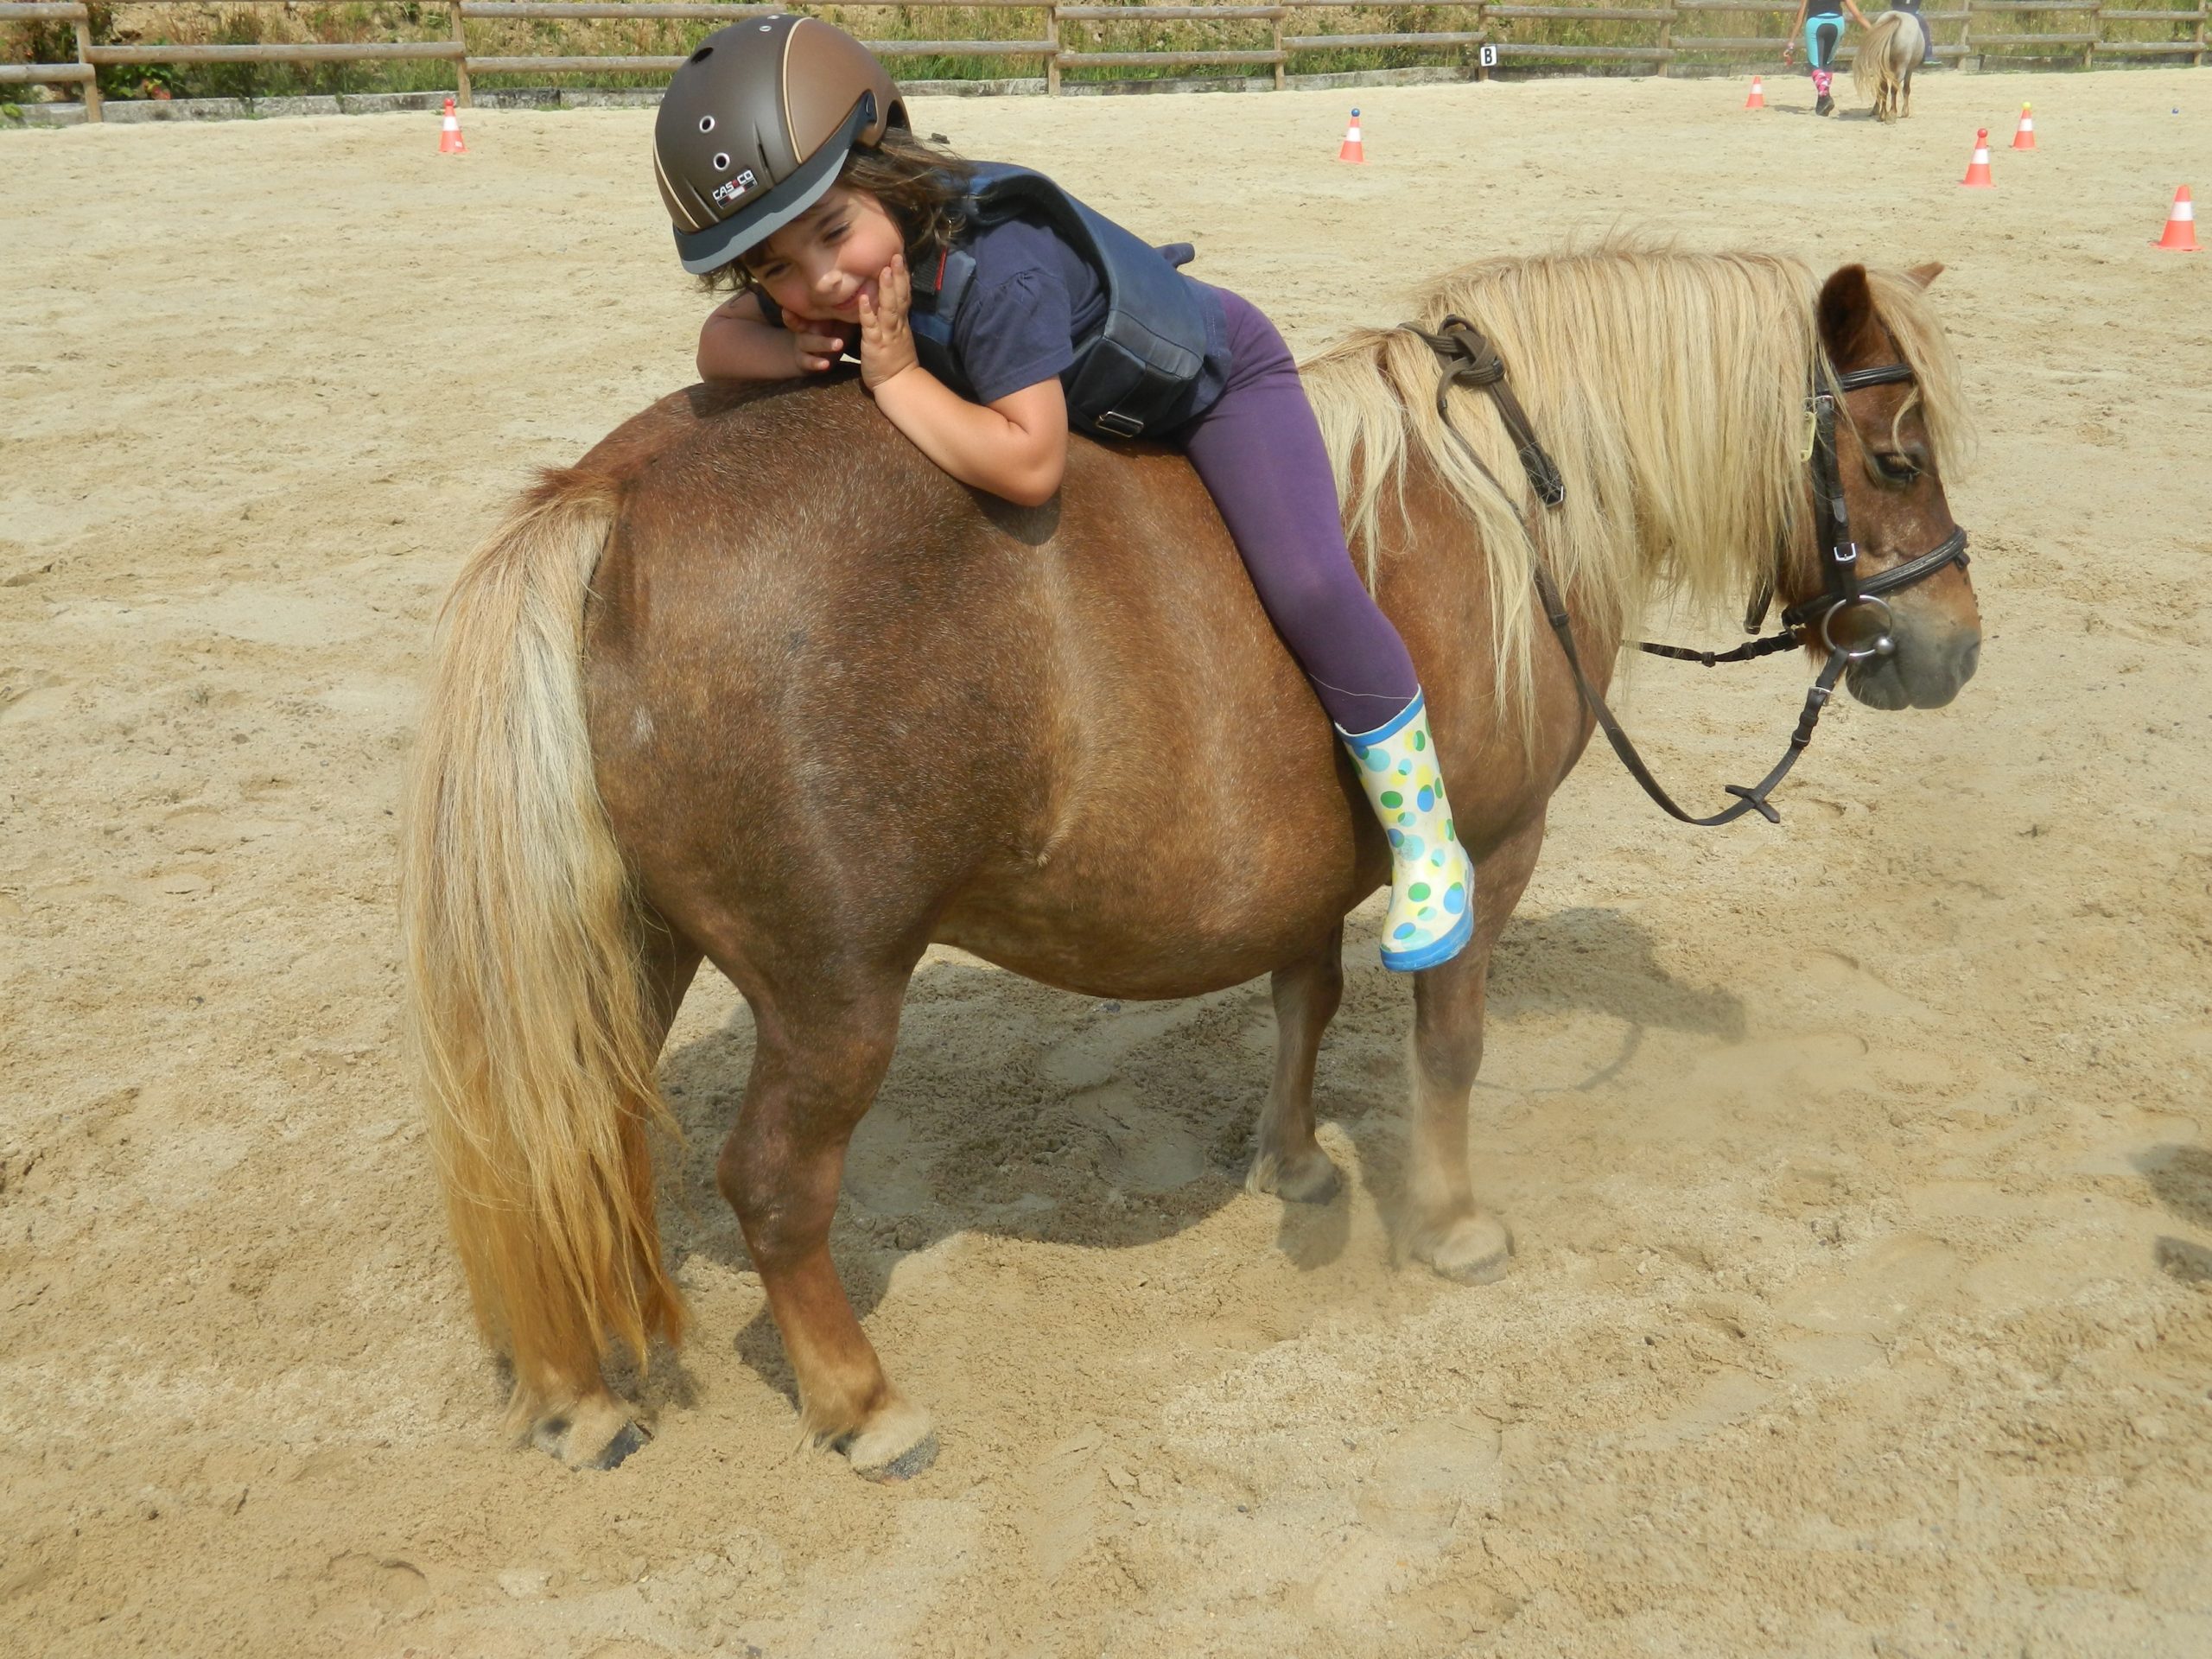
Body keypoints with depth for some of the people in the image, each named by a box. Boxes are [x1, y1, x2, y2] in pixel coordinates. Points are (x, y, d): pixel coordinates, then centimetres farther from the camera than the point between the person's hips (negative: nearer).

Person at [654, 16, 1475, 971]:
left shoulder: (1001, 266, -45)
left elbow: (1029, 466, -47)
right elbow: (719, 345, -8)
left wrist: (895, 376, -42)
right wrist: (787, 352, -30)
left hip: (1213, 379, -8)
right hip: (1091, 401, 8)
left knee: (1307, 586, -24)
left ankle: (1426, 846, -7)